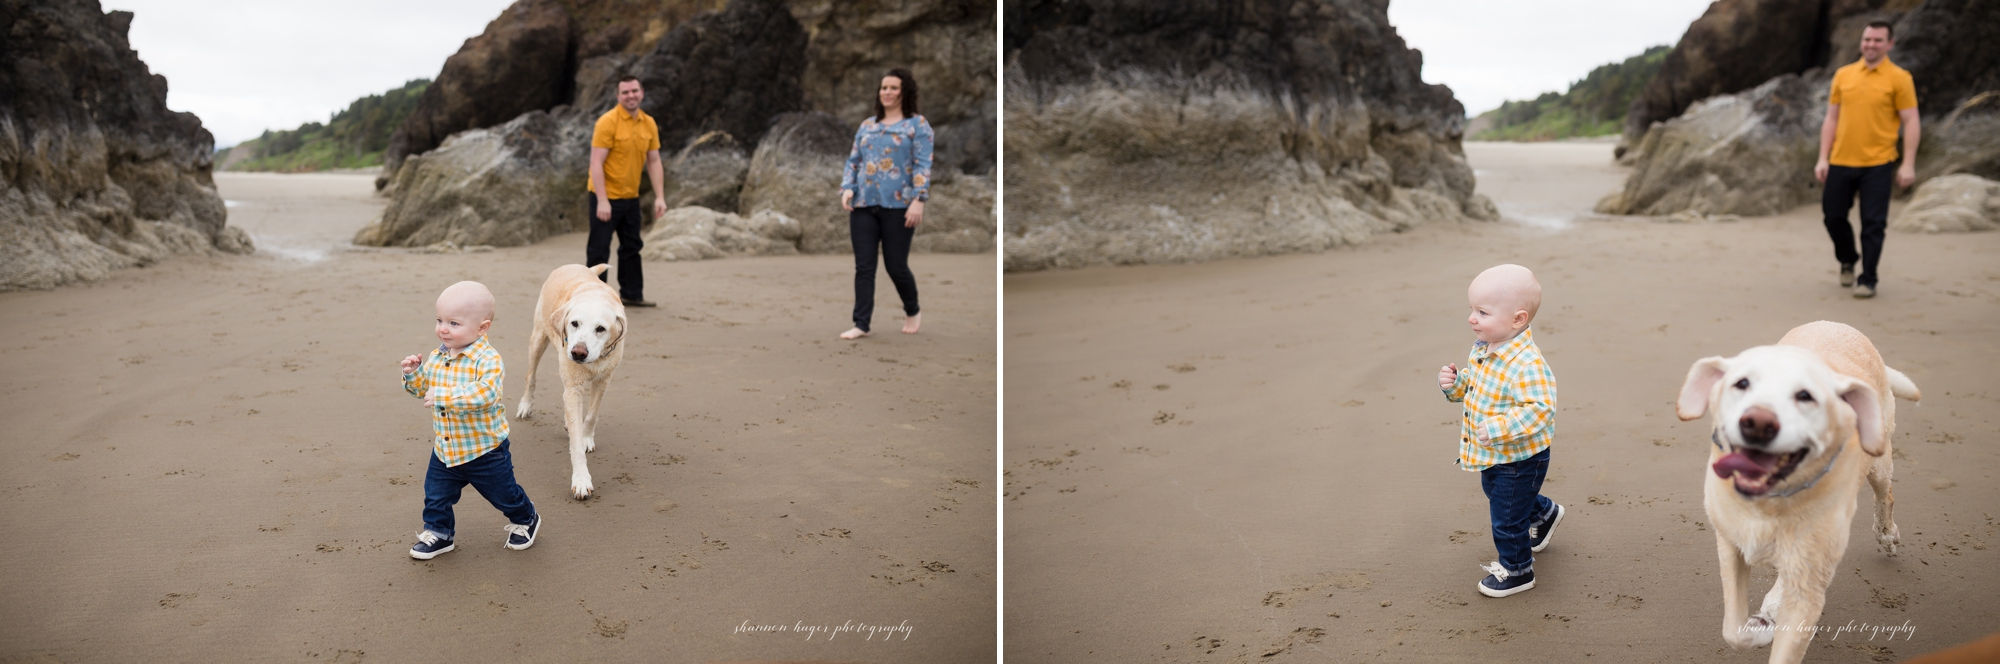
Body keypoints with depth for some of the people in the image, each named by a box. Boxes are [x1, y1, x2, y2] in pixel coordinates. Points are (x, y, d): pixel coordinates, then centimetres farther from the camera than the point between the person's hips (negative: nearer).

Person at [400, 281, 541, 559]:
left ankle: (526, 520, 39)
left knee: (503, 493, 13)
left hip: (485, 450, -6)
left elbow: (485, 393, -38)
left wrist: (444, 395, -40)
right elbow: (423, 388, 13)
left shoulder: (487, 359, -23)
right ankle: (438, 533, 33)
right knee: (436, 495, 11)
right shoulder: (436, 357, 0)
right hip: (444, 450, 6)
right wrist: (413, 372, -8)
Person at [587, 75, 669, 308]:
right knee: (599, 250, -1)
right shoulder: (607, 121, -16)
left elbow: (654, 162, 8)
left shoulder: (649, 123, 3)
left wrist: (660, 197, 1)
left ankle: (632, 295, 25)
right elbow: (596, 163, -19)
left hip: (631, 197, 7)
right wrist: (602, 201, -24)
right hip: (606, 197, -7)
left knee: (632, 247, 14)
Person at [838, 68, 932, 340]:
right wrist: (847, 189, -1)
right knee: (864, 267, 0)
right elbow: (853, 161, 17)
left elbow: (923, 165, -6)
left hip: (898, 206, -4)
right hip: (863, 205, 4)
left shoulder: (917, 124, 2)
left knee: (896, 266, 2)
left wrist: (918, 200, -16)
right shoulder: (867, 125, 16)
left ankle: (912, 312, 27)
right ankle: (861, 324, 4)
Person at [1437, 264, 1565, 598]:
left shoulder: (1527, 364, -33)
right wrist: (1454, 384, -9)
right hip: (1491, 456, 10)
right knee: (1496, 495, 33)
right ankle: (1544, 513, 60)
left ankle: (1516, 570, 29)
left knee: (1506, 518, 5)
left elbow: (1540, 409, -35)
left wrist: (1498, 428, -39)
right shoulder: (1481, 350, -3)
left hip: (1519, 459, -9)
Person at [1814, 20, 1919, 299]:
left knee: (1872, 224, -2)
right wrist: (1823, 158, 4)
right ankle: (1847, 261, 35)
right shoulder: (1843, 75, 8)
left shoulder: (1899, 78, -2)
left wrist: (1908, 164, -10)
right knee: (1834, 216, 9)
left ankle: (1868, 280, 9)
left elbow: (1911, 123, -3)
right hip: (1840, 162, 3)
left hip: (1877, 164, -3)